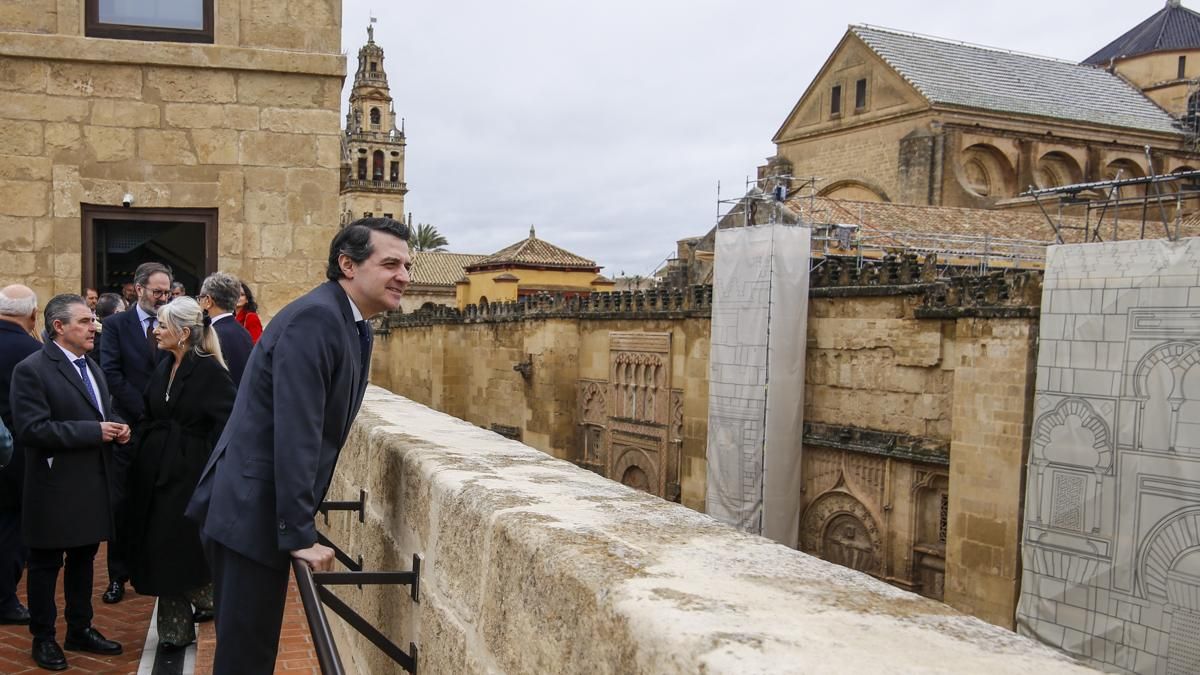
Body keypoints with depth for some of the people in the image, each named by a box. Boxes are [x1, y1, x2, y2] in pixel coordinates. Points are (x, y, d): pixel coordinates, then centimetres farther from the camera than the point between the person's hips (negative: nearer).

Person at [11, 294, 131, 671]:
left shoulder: (91, 367, 13)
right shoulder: (32, 370, -14)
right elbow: (30, 429, -23)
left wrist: (117, 428, -1)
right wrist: (94, 431, -24)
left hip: (93, 484, 8)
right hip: (55, 488, -8)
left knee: (83, 559, 18)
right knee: (46, 564, 8)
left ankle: (80, 630, 31)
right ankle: (43, 638, 21)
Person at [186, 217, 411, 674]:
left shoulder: (352, 325, 11)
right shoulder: (315, 318, -20)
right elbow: (294, 434, -24)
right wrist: (300, 534, -22)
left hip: (262, 508, 10)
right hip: (250, 511, -10)